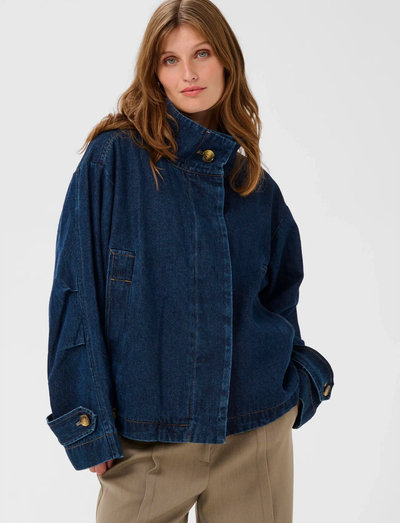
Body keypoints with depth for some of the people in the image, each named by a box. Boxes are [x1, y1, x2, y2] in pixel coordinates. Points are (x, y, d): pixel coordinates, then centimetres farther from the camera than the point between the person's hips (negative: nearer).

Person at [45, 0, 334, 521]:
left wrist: (303, 382, 1)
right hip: (146, 434, -3)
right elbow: (78, 290, -7)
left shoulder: (256, 185, 7)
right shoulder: (114, 158, -6)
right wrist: (89, 421, -11)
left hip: (257, 428, 3)